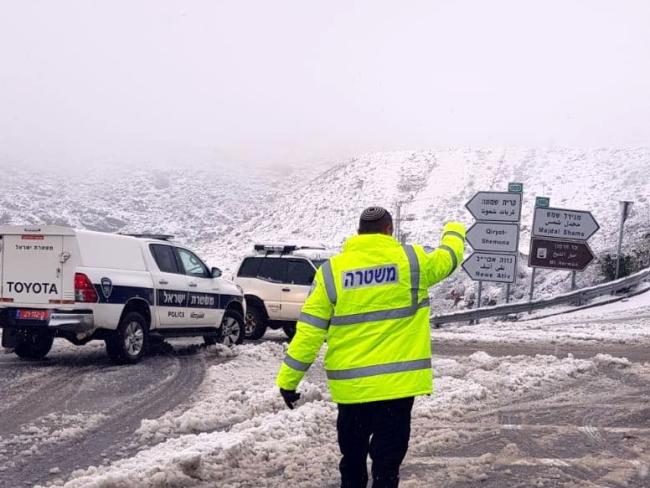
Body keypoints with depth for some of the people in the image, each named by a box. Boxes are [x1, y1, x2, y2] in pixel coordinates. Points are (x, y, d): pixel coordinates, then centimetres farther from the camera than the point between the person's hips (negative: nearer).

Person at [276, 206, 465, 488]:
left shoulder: (332, 270, -2)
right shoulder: (411, 260, -3)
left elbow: (309, 331, -4)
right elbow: (447, 259, 18)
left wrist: (288, 378, 2)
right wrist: (454, 231, 41)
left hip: (349, 383, 2)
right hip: (397, 380, -1)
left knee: (352, 456, 18)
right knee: (387, 459, 2)